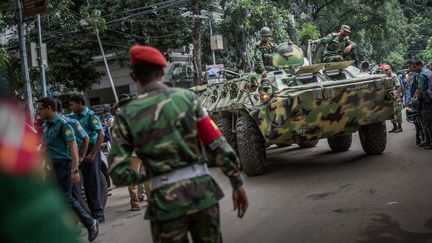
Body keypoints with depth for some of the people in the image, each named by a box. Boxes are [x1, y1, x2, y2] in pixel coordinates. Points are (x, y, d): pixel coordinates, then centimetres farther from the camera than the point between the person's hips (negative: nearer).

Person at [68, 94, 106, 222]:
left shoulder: (91, 115, -10)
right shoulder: (72, 117, 11)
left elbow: (101, 134, -17)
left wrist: (93, 153, -20)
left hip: (91, 151, -7)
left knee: (93, 182, -3)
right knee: (86, 183, 10)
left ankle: (98, 213, 3)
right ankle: (93, 211, 19)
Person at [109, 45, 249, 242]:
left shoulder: (127, 115, -4)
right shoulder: (187, 97, -1)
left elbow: (119, 174, -7)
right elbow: (217, 144, -4)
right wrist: (237, 182, 3)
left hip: (166, 200, -1)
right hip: (202, 191, 1)